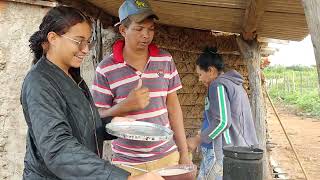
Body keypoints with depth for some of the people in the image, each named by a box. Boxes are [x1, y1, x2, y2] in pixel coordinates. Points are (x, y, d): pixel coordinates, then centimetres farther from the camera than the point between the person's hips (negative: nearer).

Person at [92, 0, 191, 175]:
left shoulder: (166, 60, 0)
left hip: (167, 156, 3)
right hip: (127, 162, -2)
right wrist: (126, 105, -22)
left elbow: (173, 107, 5)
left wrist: (184, 152, 4)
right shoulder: (105, 69, -10)